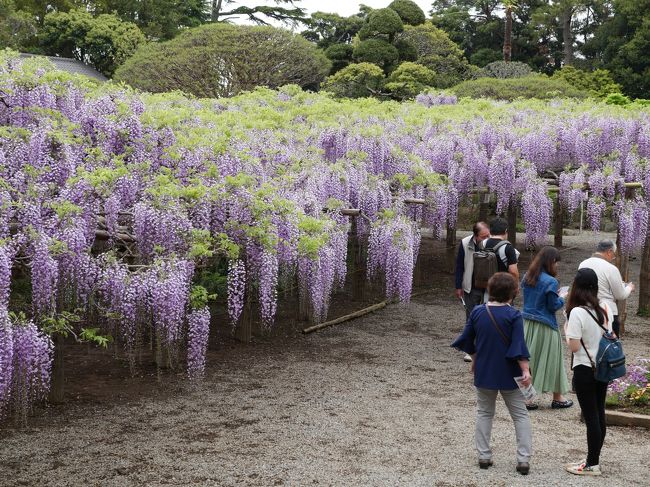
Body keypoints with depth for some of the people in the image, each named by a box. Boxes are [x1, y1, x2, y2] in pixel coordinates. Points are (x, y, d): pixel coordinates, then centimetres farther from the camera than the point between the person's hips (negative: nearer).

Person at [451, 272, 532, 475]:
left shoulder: (477, 312, -3)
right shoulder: (513, 315, -14)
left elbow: (467, 341, 7)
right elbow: (519, 346, -18)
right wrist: (525, 370, -15)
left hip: (484, 372, 3)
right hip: (509, 374, -3)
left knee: (484, 413, 18)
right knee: (520, 415, 8)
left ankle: (484, 456, 17)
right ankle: (524, 459, 2)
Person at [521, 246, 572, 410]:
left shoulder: (527, 277, 3)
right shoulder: (550, 282, -18)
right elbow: (553, 306, -14)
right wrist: (562, 299, 6)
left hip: (527, 323, 6)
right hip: (545, 326, -6)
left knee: (527, 359, 11)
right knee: (551, 360, 8)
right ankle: (558, 398, 21)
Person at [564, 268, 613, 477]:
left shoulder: (577, 312, -20)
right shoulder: (605, 307, 1)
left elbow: (574, 346, -18)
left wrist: (567, 330, -2)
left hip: (585, 370, -7)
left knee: (591, 417, 0)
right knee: (599, 414, 14)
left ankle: (592, 465, 9)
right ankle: (594, 459, 24)